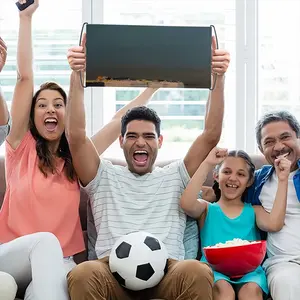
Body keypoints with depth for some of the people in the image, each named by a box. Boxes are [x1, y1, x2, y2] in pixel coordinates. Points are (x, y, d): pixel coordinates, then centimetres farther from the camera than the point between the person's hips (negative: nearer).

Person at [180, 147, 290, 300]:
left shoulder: (254, 211, 18)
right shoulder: (207, 209, 15)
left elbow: (274, 224, -5)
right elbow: (186, 204, -9)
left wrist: (282, 181, -2)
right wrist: (207, 164, -7)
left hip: (248, 271, 1)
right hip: (214, 269, -1)